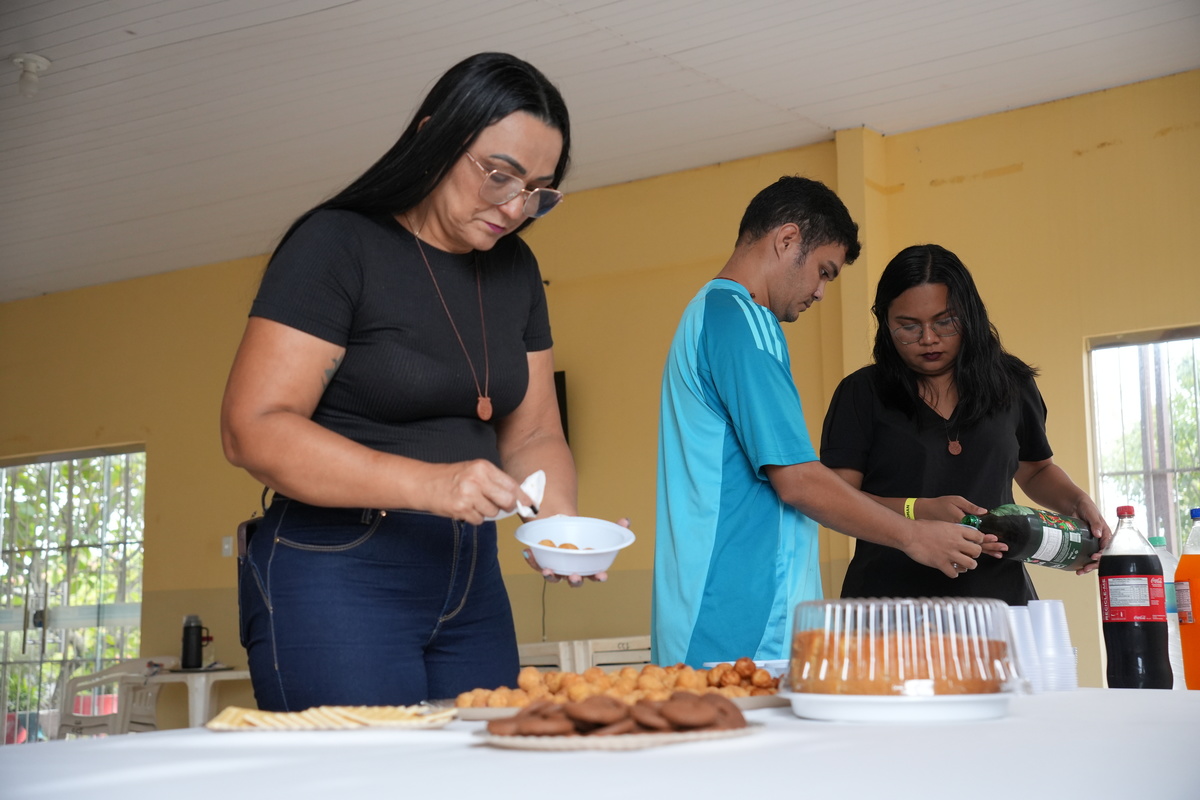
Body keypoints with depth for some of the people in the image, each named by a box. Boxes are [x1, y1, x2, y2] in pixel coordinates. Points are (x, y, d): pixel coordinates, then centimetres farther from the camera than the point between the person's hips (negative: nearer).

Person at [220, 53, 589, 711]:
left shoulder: (514, 270, 11)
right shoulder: (337, 244, -9)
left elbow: (532, 435, 13)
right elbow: (253, 430, -17)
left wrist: (559, 518, -10)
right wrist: (428, 484, -27)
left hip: (470, 582, 7)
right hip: (336, 575, -6)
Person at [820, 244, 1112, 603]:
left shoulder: (1010, 383, 11)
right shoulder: (861, 393, 2)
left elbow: (1036, 471, 26)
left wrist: (1078, 502, 7)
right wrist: (920, 511, -17)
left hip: (998, 592, 2)